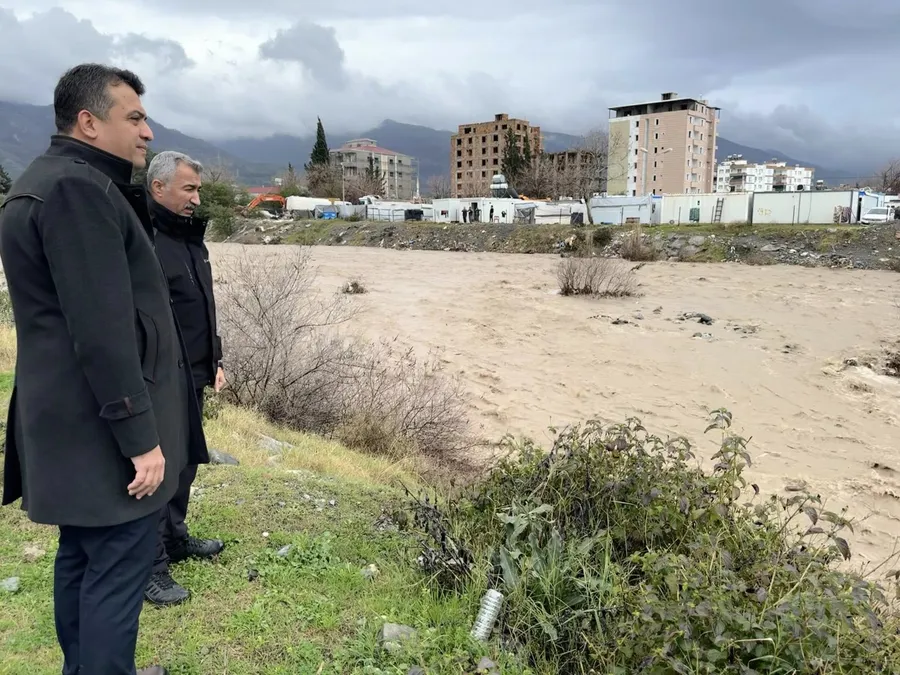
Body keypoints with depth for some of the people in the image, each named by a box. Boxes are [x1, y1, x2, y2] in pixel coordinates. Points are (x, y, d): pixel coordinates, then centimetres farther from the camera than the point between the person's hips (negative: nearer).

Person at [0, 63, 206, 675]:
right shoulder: (78, 188, -18)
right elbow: (102, 329, -23)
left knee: (81, 557, 20)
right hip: (103, 425, -11)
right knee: (119, 569, 0)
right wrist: (140, 436, -21)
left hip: (74, 418, 11)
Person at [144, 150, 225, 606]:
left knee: (184, 464, 19)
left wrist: (214, 360, 18)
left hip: (192, 379, 9)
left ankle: (175, 538, 36)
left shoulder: (190, 237, 12)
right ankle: (151, 567, 14)